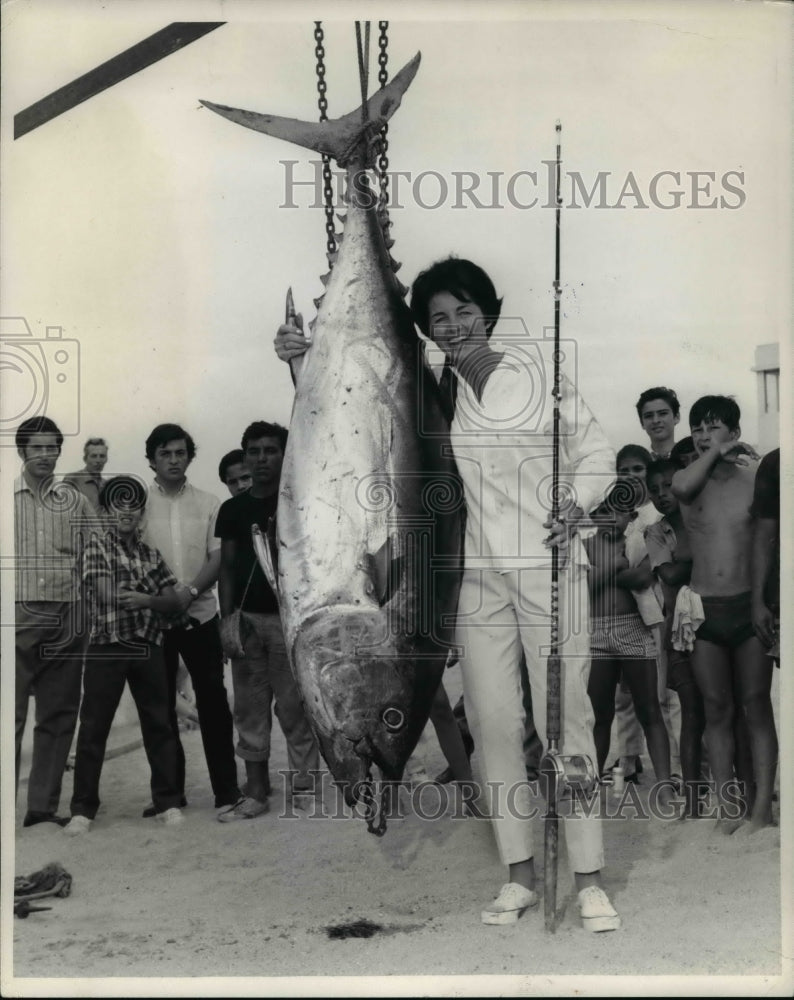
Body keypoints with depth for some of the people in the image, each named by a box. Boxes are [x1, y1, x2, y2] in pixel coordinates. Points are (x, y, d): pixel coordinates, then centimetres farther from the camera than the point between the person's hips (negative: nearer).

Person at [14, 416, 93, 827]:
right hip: (18, 615, -3)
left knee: (59, 716, 7)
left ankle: (44, 806, 16)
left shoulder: (75, 501, 11)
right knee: (10, 714, -4)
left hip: (68, 618, 3)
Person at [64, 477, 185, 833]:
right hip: (106, 647, -4)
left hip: (148, 647, 4)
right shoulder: (97, 543, -1)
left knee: (159, 724, 6)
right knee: (93, 728, 1)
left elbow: (174, 601, 6)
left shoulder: (150, 553, 12)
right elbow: (106, 594, -13)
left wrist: (145, 599, -15)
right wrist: (155, 597, -8)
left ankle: (168, 801, 14)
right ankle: (83, 808, 8)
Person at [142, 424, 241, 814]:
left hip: (201, 615, 0)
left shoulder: (208, 504, 5)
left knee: (212, 700, 1)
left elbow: (218, 557, -1)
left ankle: (226, 787, 8)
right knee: (160, 704, 6)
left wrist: (190, 591, -16)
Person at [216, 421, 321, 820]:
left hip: (290, 618, -4)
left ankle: (304, 788, 1)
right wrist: (226, 618, 1)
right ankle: (256, 792, 14)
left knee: (294, 708, -4)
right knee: (250, 710, 7)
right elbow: (227, 567, 11)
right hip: (247, 619, 4)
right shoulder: (233, 509, 11)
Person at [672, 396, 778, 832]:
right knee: (717, 710, 4)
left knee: (756, 707, 1)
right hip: (704, 610, 2)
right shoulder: (687, 479, 7)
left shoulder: (756, 479, 1)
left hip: (748, 605, -2)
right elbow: (683, 488, -19)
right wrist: (717, 453, -6)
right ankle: (728, 809, 8)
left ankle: (762, 807, 3)